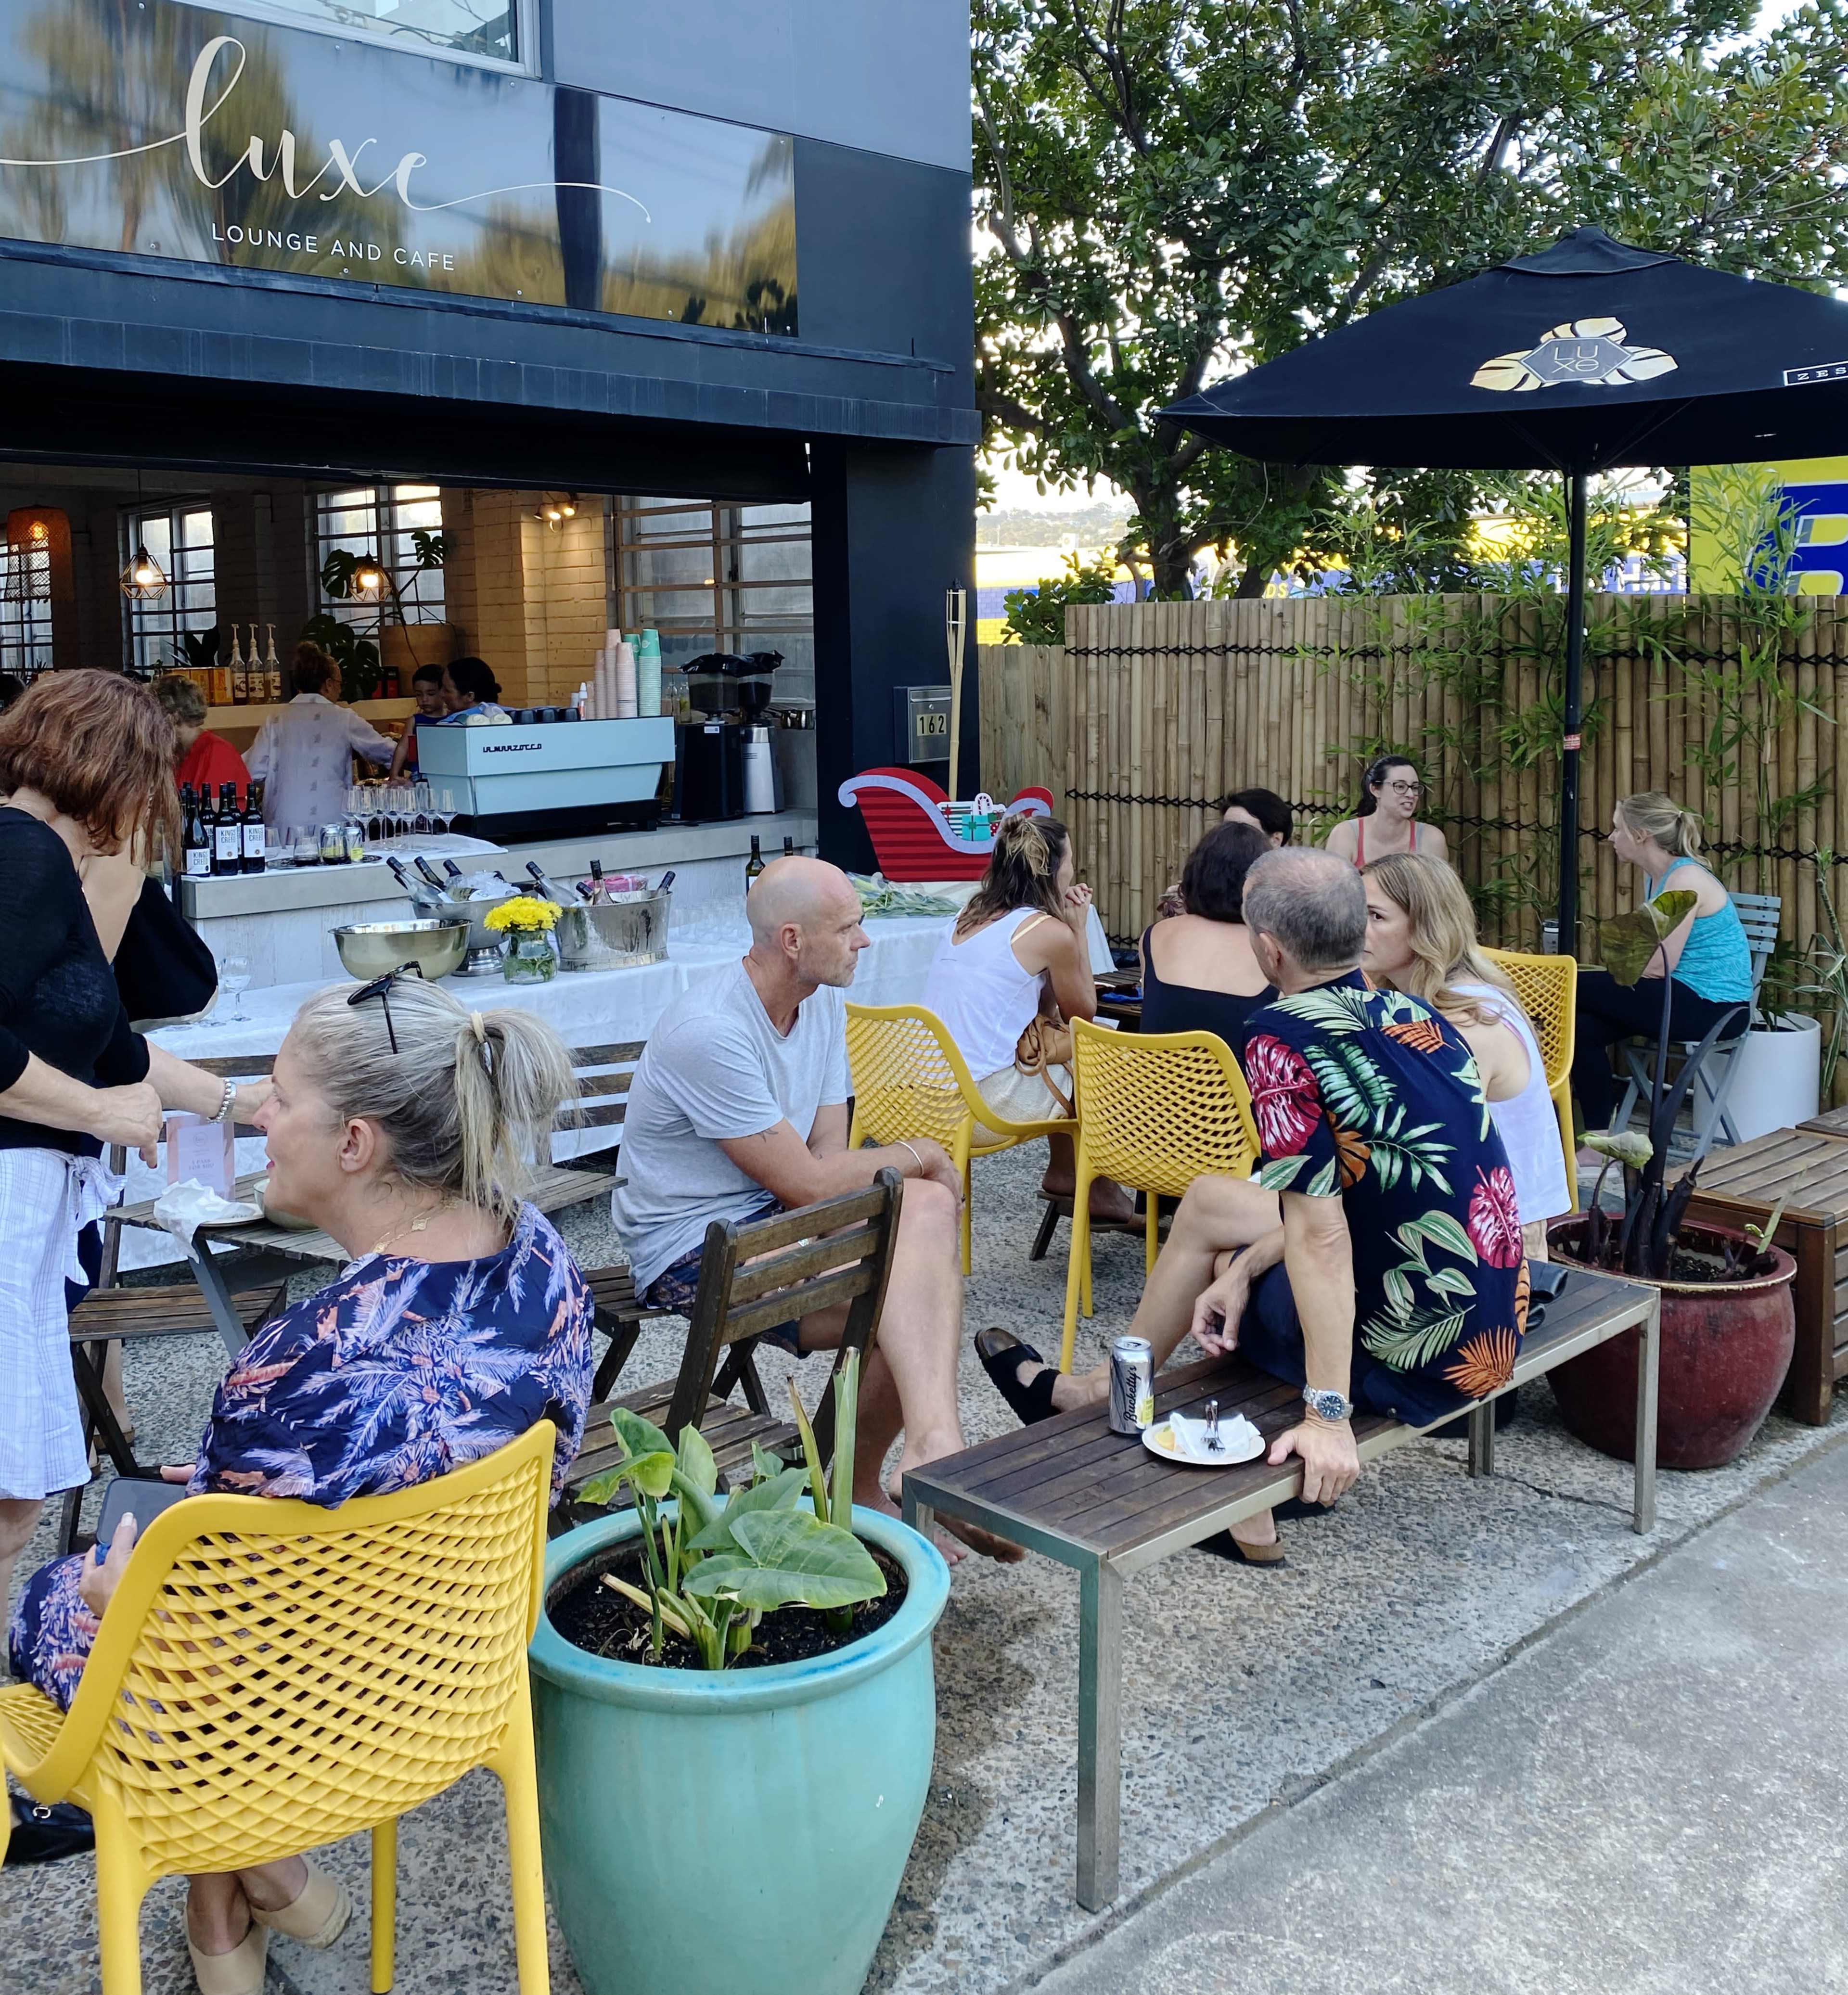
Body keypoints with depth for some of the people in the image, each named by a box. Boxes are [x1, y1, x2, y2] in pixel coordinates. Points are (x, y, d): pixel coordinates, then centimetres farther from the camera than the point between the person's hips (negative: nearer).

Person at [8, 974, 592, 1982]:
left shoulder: (311, 1369, -37)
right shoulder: (535, 1247, -14)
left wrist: (118, 1586, -4)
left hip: (301, 1717, -6)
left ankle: (224, 1906, 33)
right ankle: (271, 1876, 33)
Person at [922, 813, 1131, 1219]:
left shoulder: (971, 916, 13)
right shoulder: (1051, 931, -9)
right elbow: (1084, 1012, 7)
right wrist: (1078, 929, 10)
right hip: (986, 1105, -8)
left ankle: (1064, 1173, 38)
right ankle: (1100, 1189, 29)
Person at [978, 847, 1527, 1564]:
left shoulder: (1283, 1039, -21)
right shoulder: (1416, 1015, 3)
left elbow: (1322, 1237, -26)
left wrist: (1328, 1415, -25)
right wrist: (1244, 1264, 8)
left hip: (1416, 1355, -7)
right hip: (1497, 1323, 7)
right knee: (1209, 1201, 20)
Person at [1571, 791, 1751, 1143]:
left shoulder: (1685, 880, -17)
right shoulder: (1654, 877, 13)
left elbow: (1658, 967, -21)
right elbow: (1647, 957, 10)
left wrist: (1605, 973, -7)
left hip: (1712, 1007, -9)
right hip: (1687, 997, 9)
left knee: (1575, 989, -12)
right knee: (1585, 1026, -8)